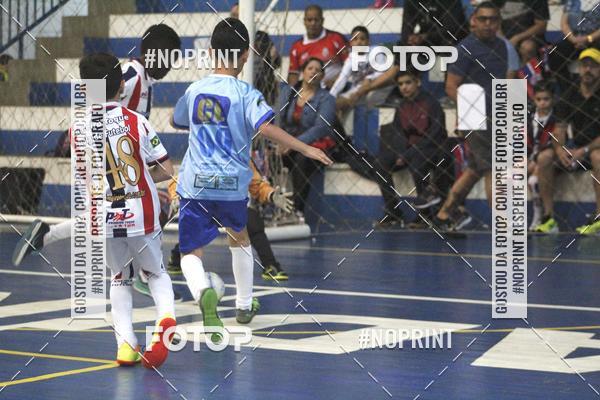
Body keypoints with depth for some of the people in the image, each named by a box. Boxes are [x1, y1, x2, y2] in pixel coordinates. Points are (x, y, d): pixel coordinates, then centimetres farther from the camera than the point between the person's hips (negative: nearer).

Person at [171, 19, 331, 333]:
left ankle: (203, 292, -30)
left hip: (194, 183, 1)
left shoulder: (194, 90, 7)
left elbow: (176, 122, 26)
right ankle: (244, 305, 36)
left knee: (191, 252, 2)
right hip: (231, 183, -1)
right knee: (239, 238, 26)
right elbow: (266, 128, -22)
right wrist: (305, 149, -18)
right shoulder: (245, 93, -6)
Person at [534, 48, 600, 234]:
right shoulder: (569, 97, 4)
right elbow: (559, 129, 3)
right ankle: (549, 217, -15)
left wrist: (585, 150, -28)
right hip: (577, 146, 5)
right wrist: (559, 148, -19)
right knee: (544, 158, -18)